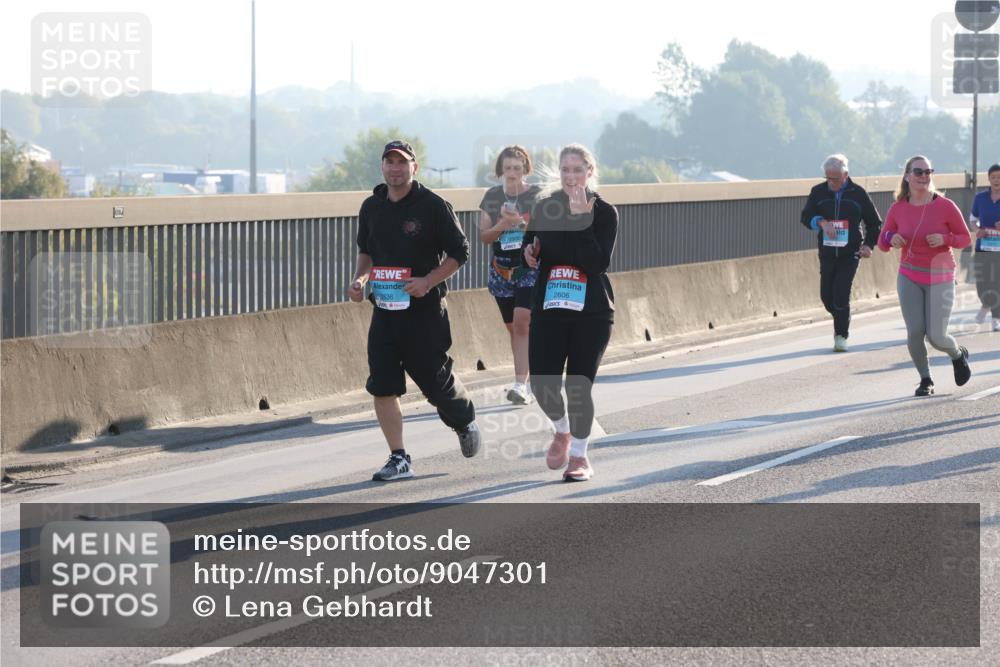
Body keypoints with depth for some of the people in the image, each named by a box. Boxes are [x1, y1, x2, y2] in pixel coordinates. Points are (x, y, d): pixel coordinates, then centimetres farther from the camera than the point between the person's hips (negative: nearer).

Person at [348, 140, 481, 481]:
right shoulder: (371, 207, 8)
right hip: (384, 309, 4)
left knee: (436, 380, 6)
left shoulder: (433, 206, -8)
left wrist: (428, 281, -16)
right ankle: (399, 459, 3)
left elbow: (459, 252, -4)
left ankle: (465, 422, 38)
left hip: (425, 309, -4)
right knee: (382, 386, -5)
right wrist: (360, 278, 4)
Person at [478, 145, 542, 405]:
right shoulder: (492, 197, 6)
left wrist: (522, 222, -19)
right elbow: (483, 235, 5)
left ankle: (520, 384, -24)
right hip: (502, 269, 4)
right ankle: (529, 384, 19)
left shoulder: (538, 195, -2)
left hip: (531, 268, -4)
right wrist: (503, 225, -14)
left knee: (522, 322, -20)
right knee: (513, 328, 8)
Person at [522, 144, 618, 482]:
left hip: (591, 313, -3)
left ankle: (579, 456, 16)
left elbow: (598, 263, -17)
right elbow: (530, 241, 21)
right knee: (542, 383, -5)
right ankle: (562, 431, 26)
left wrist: (580, 220, -22)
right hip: (548, 310, 3)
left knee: (579, 386, -2)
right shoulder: (544, 207, 6)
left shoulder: (604, 212, -5)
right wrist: (529, 253, -2)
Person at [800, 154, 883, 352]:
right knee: (827, 296, 4)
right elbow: (806, 216, -7)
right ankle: (841, 324, 32)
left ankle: (841, 336, -1)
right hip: (827, 253, 3)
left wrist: (869, 244, -5)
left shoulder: (858, 194, 1)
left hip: (850, 254, -3)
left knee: (841, 296, -12)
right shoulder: (818, 192, 4)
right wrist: (821, 222, -28)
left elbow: (874, 223, 9)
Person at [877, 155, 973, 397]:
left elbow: (965, 238, -2)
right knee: (915, 332, -8)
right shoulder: (898, 209, -4)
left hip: (940, 279, -2)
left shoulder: (945, 206, -11)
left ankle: (958, 355, 29)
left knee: (936, 336, -6)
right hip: (909, 278, 2)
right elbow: (883, 243, 5)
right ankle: (925, 380, 14)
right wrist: (891, 238, -18)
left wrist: (945, 238, -22)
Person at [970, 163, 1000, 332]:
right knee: (982, 284, -2)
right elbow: (973, 219, 15)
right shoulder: (980, 198, 3)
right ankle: (986, 305, 31)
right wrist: (977, 230, -6)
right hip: (983, 247, 1)